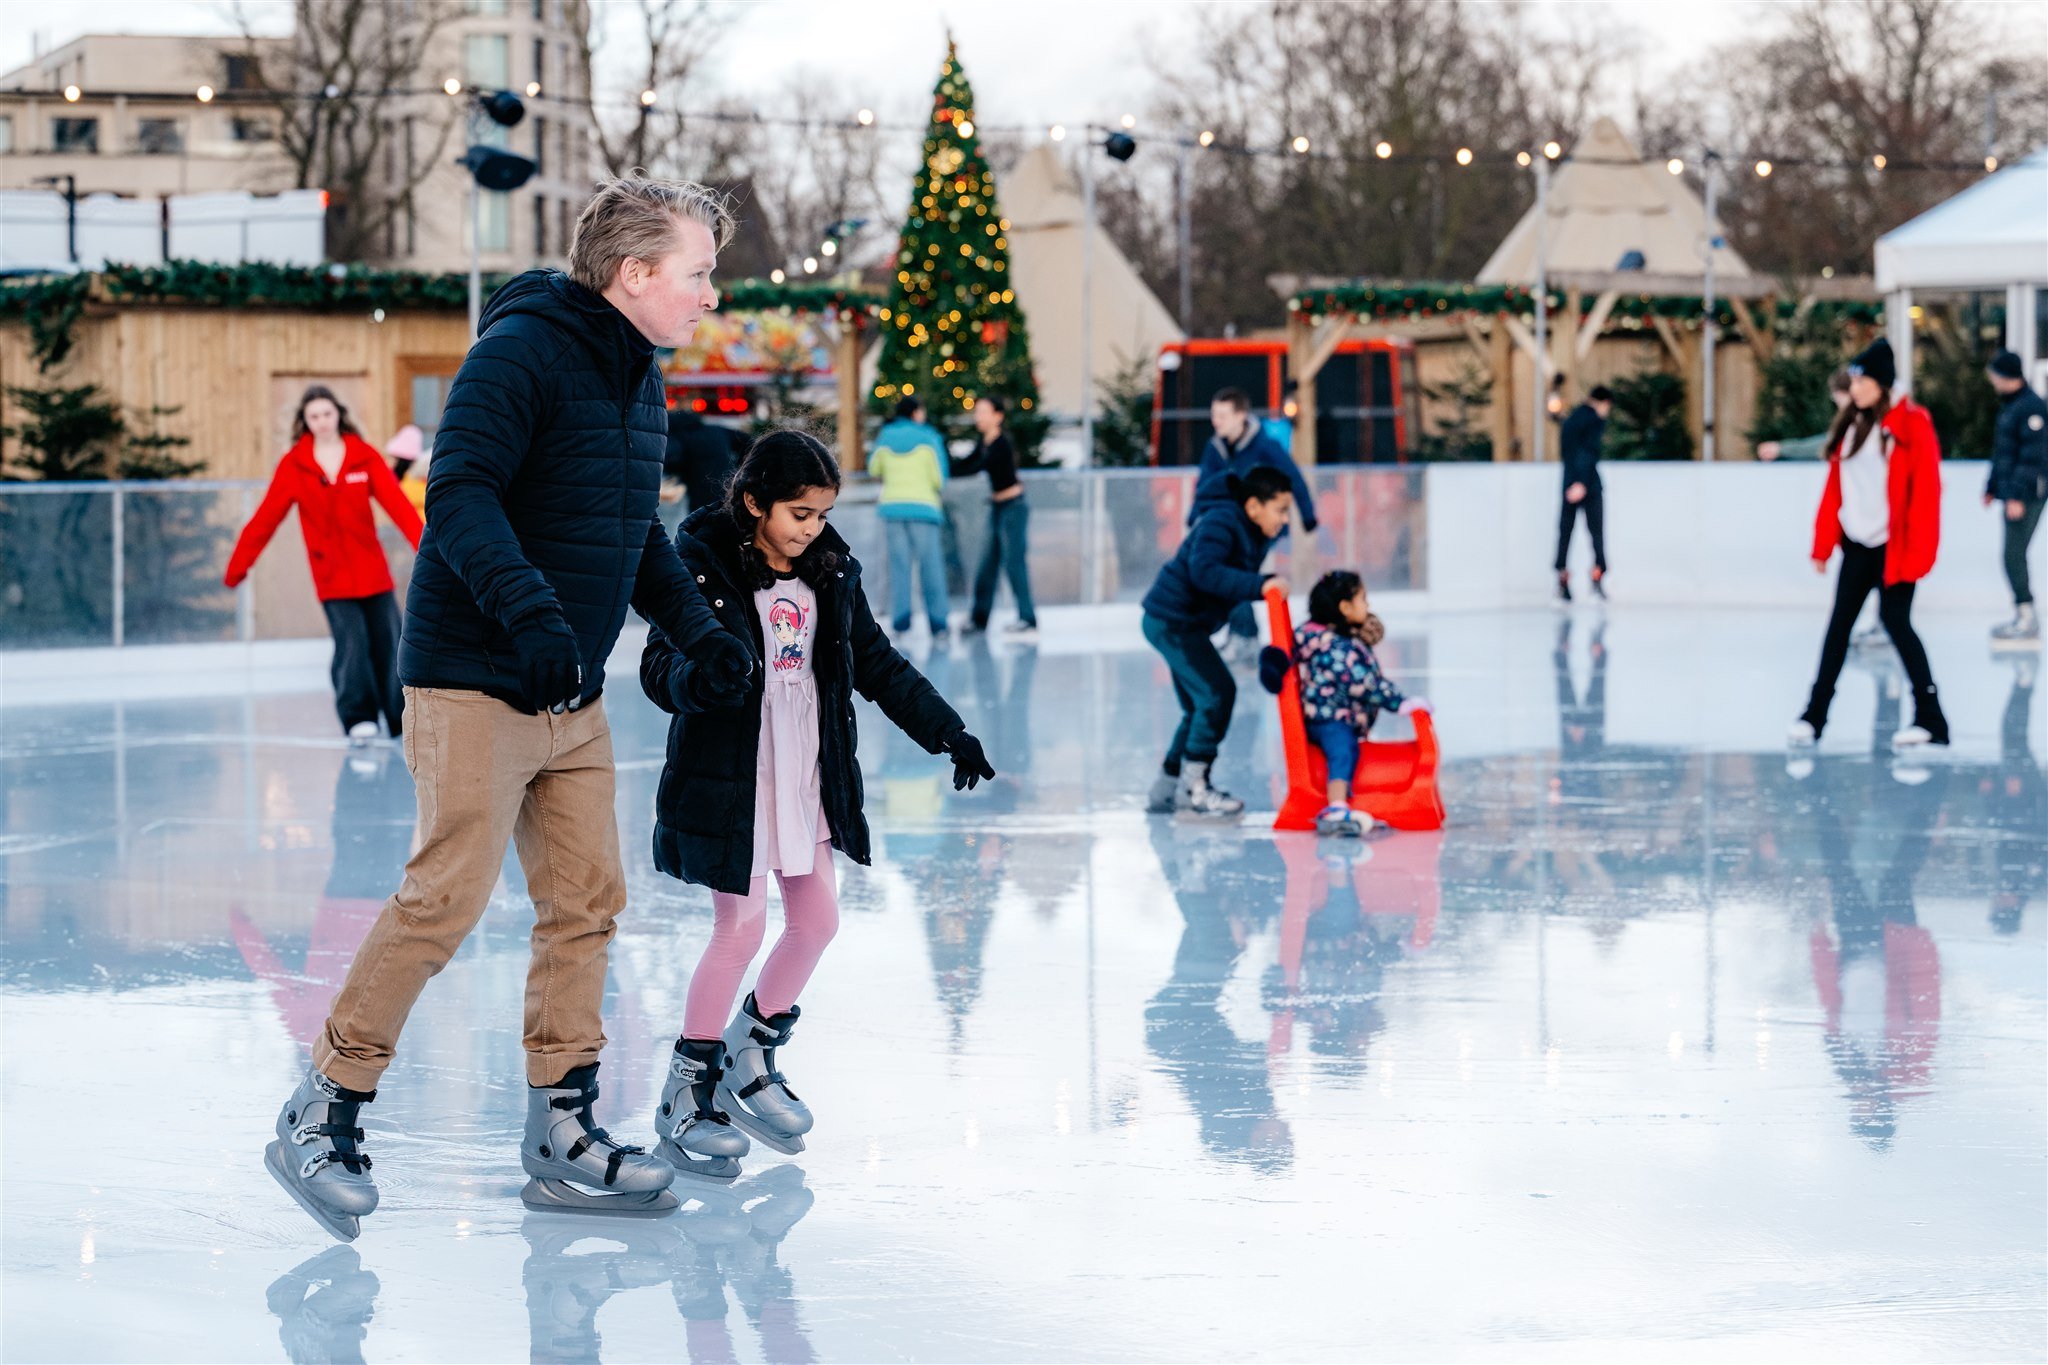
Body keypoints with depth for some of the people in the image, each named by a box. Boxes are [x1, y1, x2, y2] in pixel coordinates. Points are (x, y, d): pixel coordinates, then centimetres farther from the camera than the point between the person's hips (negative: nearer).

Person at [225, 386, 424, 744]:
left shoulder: (364, 457, -2)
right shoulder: (293, 465, -3)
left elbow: (398, 505, -11)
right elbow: (265, 519, -3)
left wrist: (426, 548, -23)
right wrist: (238, 566, -5)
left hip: (373, 572, 1)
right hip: (332, 577, -1)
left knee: (387, 644, 7)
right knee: (351, 645, -14)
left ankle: (403, 720, 21)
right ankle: (358, 720, -4)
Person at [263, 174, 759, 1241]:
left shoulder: (641, 387, 15)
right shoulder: (521, 351, -14)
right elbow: (459, 492, -24)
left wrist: (698, 633, 15)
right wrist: (527, 608, -35)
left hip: (574, 695, 9)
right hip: (474, 681, -9)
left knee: (587, 902, 5)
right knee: (446, 899, -10)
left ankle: (560, 1134, 12)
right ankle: (320, 1118, 1)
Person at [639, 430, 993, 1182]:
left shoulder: (831, 573, 7)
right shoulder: (704, 564, -11)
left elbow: (878, 665, 14)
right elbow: (659, 666, -15)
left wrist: (948, 731, 8)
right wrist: (698, 678, -38)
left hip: (809, 776, 6)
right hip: (729, 777, -6)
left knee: (816, 920, 7)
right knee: (741, 924, -8)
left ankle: (753, 1059, 29)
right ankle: (688, 1091, 6)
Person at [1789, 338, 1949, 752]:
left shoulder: (1912, 425, -11)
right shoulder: (1851, 425, 8)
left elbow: (1925, 491, -14)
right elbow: (1835, 486, 10)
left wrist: (1916, 554, -18)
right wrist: (1823, 544, 7)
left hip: (1894, 547, -6)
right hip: (1857, 544, 6)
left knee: (1895, 621, -8)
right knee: (1840, 622, 6)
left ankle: (1930, 716, 0)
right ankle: (1815, 714, 11)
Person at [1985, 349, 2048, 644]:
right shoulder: (2009, 406, 17)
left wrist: (2017, 495, -23)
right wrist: (1991, 488, 25)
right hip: (2012, 495, 10)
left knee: (2014, 555, -11)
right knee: (2014, 556, 12)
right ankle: (2023, 618, 17)